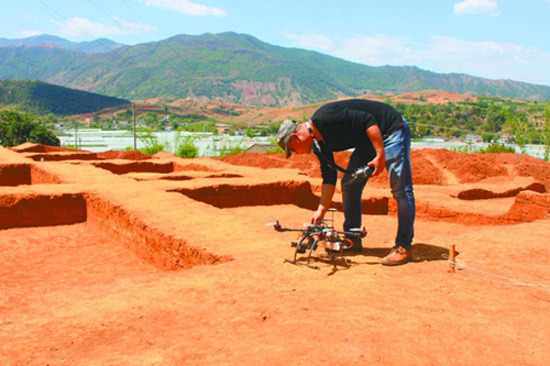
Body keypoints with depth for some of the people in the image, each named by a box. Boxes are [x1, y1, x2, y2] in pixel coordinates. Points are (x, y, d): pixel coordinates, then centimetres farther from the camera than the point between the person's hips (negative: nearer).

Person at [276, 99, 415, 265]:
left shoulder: (326, 118, -26)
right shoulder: (319, 143, 2)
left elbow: (369, 121, -29)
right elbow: (329, 178, 6)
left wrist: (380, 156, -29)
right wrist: (321, 211, 5)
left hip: (392, 129, -9)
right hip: (367, 142, 9)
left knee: (401, 189, -11)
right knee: (349, 185, 5)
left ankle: (404, 247, -4)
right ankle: (353, 241, 14)